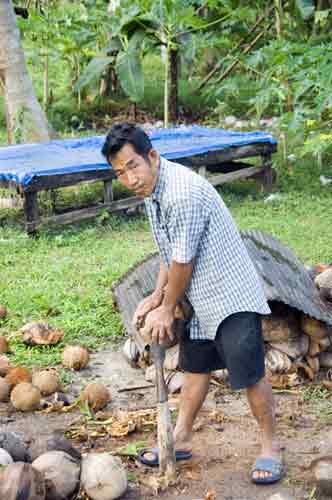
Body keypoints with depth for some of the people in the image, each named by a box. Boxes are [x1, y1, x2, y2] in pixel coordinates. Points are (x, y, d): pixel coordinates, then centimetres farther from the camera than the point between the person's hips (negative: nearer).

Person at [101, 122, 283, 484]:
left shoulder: (184, 192, -29)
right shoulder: (150, 190, 3)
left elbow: (183, 261, -21)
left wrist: (167, 310, -8)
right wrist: (157, 297, 5)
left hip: (231, 295, -9)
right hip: (198, 299, 9)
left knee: (250, 375, -2)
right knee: (194, 368, 20)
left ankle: (270, 446, 18)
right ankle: (181, 440, 34)